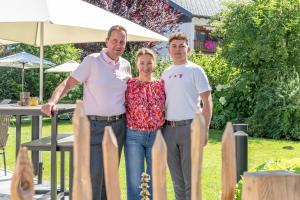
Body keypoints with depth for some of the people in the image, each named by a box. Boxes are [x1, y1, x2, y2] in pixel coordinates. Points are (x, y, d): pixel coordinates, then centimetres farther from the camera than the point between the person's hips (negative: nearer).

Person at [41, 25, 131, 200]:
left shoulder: (126, 65, 9)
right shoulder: (92, 61, -6)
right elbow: (69, 83, -10)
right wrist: (53, 101, -25)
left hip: (118, 125, 5)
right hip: (95, 124, -5)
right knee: (94, 174, -8)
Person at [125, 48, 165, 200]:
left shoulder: (161, 85, 6)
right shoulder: (128, 84, 1)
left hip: (156, 136, 2)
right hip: (134, 136, -2)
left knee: (155, 177, 11)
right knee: (135, 179, 3)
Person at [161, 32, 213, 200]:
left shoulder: (195, 70, -1)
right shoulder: (166, 74, 14)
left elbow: (207, 101, -5)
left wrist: (205, 129, -12)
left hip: (189, 127, -5)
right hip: (169, 129, 5)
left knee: (190, 178, -2)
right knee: (177, 179, 11)